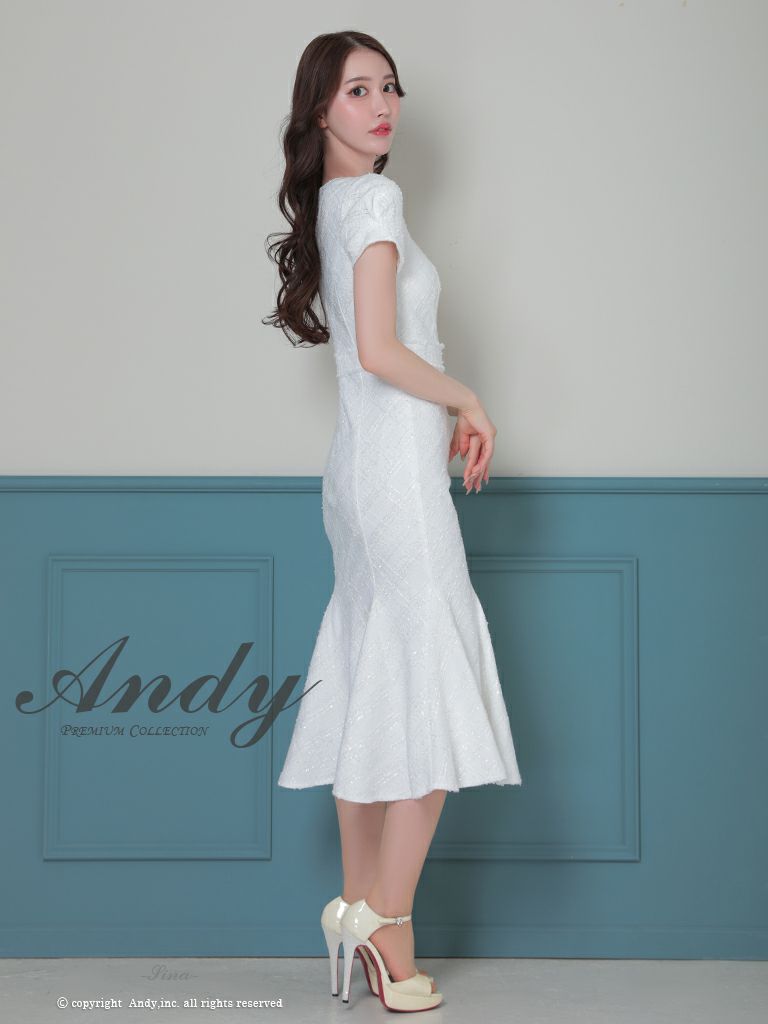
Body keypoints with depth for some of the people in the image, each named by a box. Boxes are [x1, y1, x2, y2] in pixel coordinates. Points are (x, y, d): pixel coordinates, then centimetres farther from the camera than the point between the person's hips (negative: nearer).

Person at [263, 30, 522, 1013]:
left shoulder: (328, 204, 16)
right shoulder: (375, 199, -11)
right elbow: (380, 350, -20)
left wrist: (446, 417, 13)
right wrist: (469, 401, -7)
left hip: (358, 465, 9)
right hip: (398, 464, -9)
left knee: (374, 693, 10)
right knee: (436, 704, -5)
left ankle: (361, 914, 15)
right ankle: (387, 924, -1)